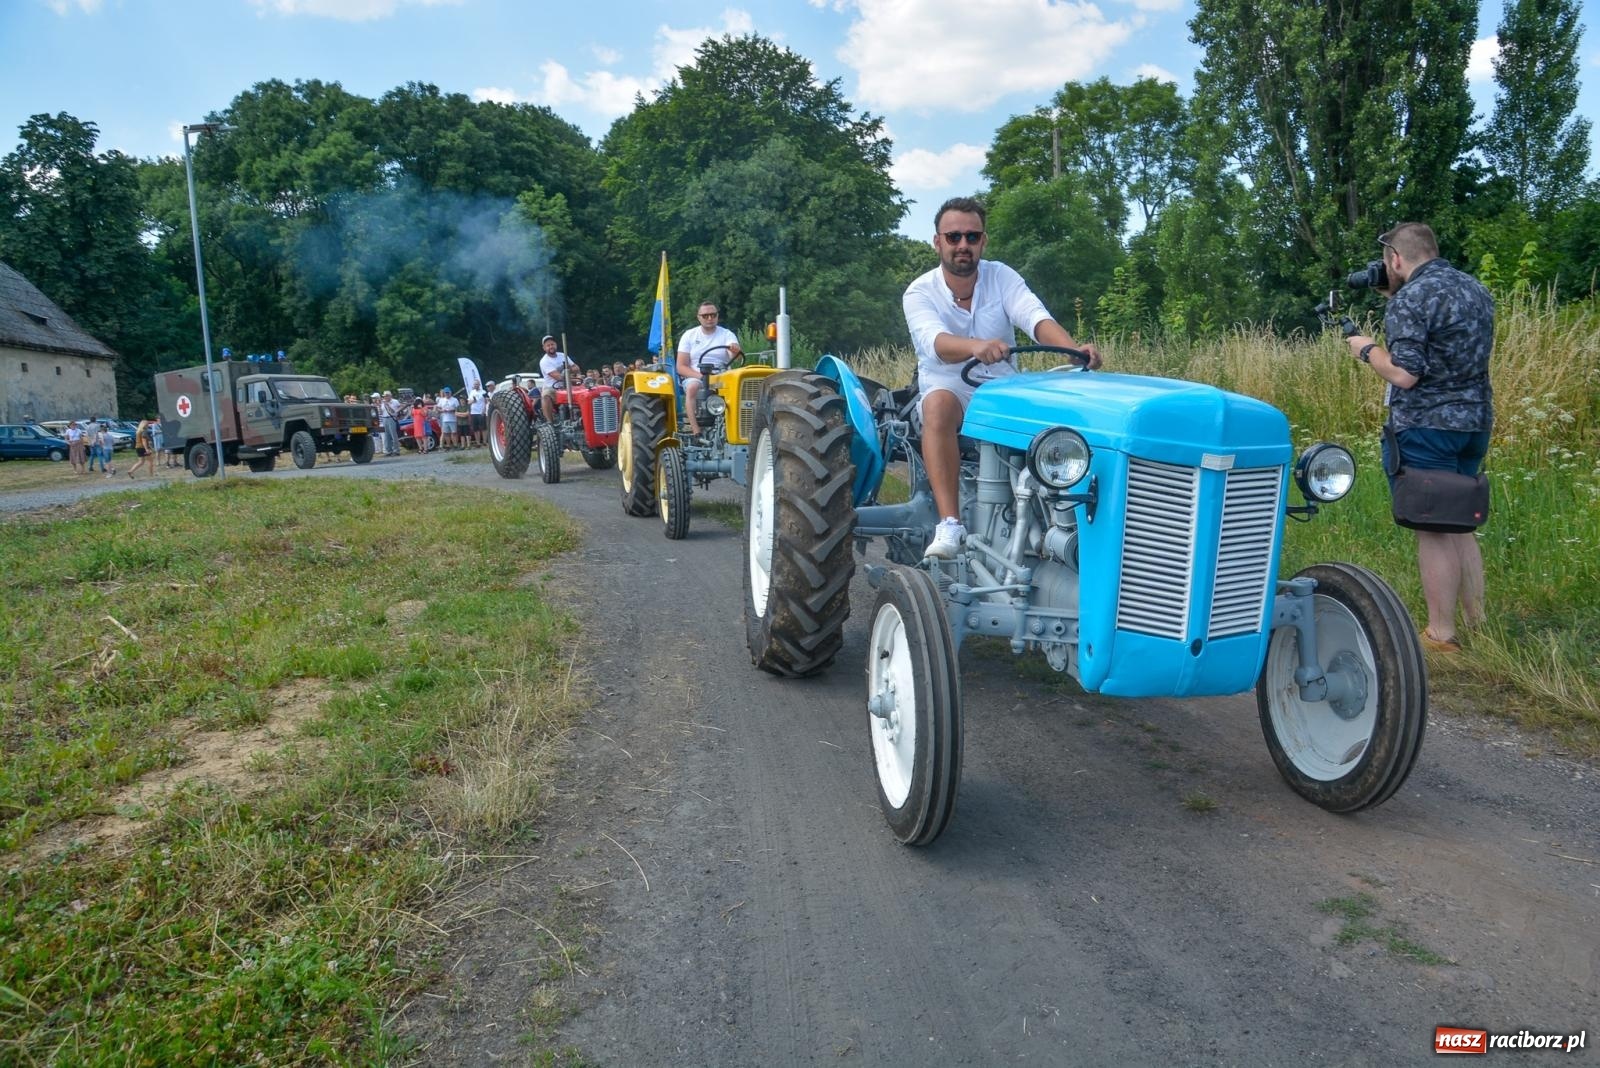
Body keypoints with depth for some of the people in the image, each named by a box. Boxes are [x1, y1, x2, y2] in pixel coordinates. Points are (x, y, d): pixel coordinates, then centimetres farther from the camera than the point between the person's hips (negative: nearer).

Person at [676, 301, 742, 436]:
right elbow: (681, 367, 1)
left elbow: (735, 354, -14)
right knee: (692, 387, -36)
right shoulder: (689, 335, 8)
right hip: (694, 377, 0)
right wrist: (701, 376, -17)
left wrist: (736, 350, -41)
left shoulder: (727, 334, 7)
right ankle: (696, 431, -41)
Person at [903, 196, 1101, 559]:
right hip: (949, 389, -2)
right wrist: (976, 346, -54)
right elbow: (935, 342, -31)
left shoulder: (1002, 277, -1)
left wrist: (1074, 348, -41)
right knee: (938, 403, -38)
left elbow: (1036, 317, -20)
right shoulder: (920, 292, -9)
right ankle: (949, 523, -43)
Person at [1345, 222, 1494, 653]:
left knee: (1433, 530, -2)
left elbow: (1404, 374, -21)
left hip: (1427, 427, -8)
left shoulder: (1408, 300, -14)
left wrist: (1367, 349, -2)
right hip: (1476, 422, 9)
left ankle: (1442, 635, 5)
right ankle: (1476, 623, 24)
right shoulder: (1475, 289, 13)